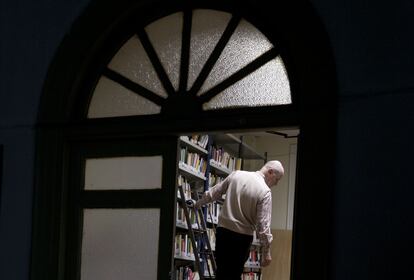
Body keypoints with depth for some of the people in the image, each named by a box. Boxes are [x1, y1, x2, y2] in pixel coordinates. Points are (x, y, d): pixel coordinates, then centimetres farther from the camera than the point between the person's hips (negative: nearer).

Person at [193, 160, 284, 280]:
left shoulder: (236, 175, 2)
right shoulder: (265, 191, -13)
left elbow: (213, 193, 12)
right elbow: (263, 224, -16)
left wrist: (197, 204, 28)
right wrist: (266, 251, -11)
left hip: (223, 230, 4)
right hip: (242, 236, -4)